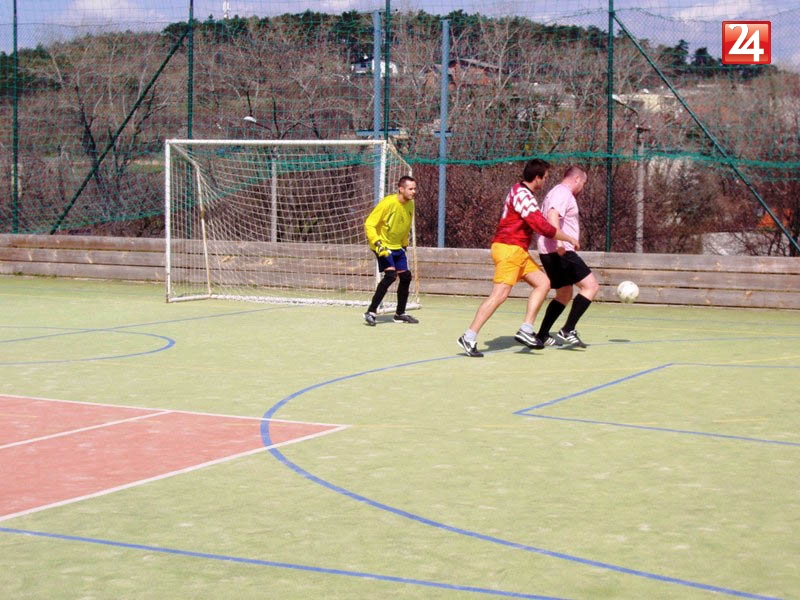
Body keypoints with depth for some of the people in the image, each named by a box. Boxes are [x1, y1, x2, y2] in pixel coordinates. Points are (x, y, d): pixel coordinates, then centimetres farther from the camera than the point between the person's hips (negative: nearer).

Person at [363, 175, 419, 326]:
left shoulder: (410, 205, 0)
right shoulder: (388, 203, -22)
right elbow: (369, 224, -20)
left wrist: (404, 244, 20)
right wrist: (377, 244, -29)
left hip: (397, 247, 8)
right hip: (383, 246, -8)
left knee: (406, 277, 5)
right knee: (391, 274, -23)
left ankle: (400, 314, 21)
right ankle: (371, 312, -19)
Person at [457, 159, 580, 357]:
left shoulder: (522, 192, 16)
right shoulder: (522, 195, -16)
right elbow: (542, 226, -20)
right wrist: (569, 238, -9)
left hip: (518, 251, 10)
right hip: (509, 249, -10)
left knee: (543, 283, 6)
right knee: (499, 295, -15)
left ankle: (526, 331, 2)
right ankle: (469, 338, -14)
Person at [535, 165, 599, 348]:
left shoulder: (555, 193, 23)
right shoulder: (564, 193, -10)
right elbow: (552, 216, -27)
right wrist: (559, 242, -39)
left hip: (550, 252, 11)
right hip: (560, 252, -11)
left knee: (564, 295, 19)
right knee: (591, 285, -12)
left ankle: (542, 336, 18)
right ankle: (568, 331, -17)